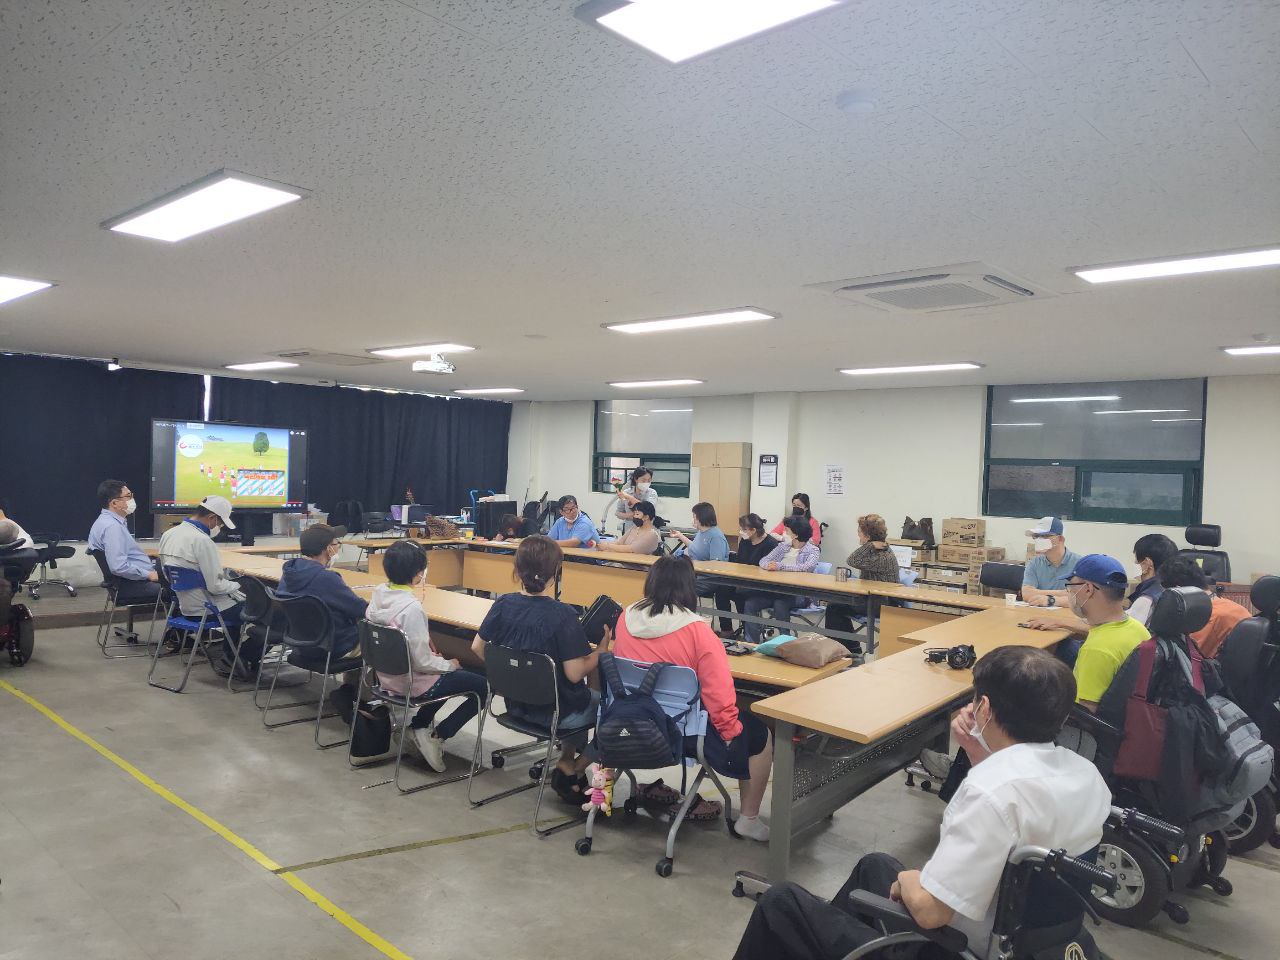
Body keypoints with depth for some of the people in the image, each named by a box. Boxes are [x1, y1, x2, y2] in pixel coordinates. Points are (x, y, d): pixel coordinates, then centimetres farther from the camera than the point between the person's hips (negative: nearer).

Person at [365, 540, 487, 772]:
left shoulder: (378, 594, -5)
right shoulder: (411, 608, -29)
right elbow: (423, 662, -25)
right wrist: (449, 664, -6)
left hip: (386, 675, 9)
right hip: (411, 684, -8)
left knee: (451, 674, 31)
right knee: (482, 686, 2)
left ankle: (418, 725, 23)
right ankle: (436, 736, 3)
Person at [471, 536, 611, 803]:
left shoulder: (503, 605, -9)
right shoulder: (562, 615, -26)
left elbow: (477, 647, 4)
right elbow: (575, 674, -25)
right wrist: (602, 649, -12)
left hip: (516, 704, 7)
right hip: (556, 713, -6)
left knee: (580, 698, 32)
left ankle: (567, 761, 30)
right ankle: (573, 772, 18)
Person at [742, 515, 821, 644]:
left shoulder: (812, 550, 1)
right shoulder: (783, 546, 18)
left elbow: (808, 567, -19)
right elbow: (763, 560, 13)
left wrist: (780, 566, -24)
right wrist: (768, 566, -13)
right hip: (777, 589, 6)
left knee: (780, 604, -35)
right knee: (750, 603, -16)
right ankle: (752, 643, -11)